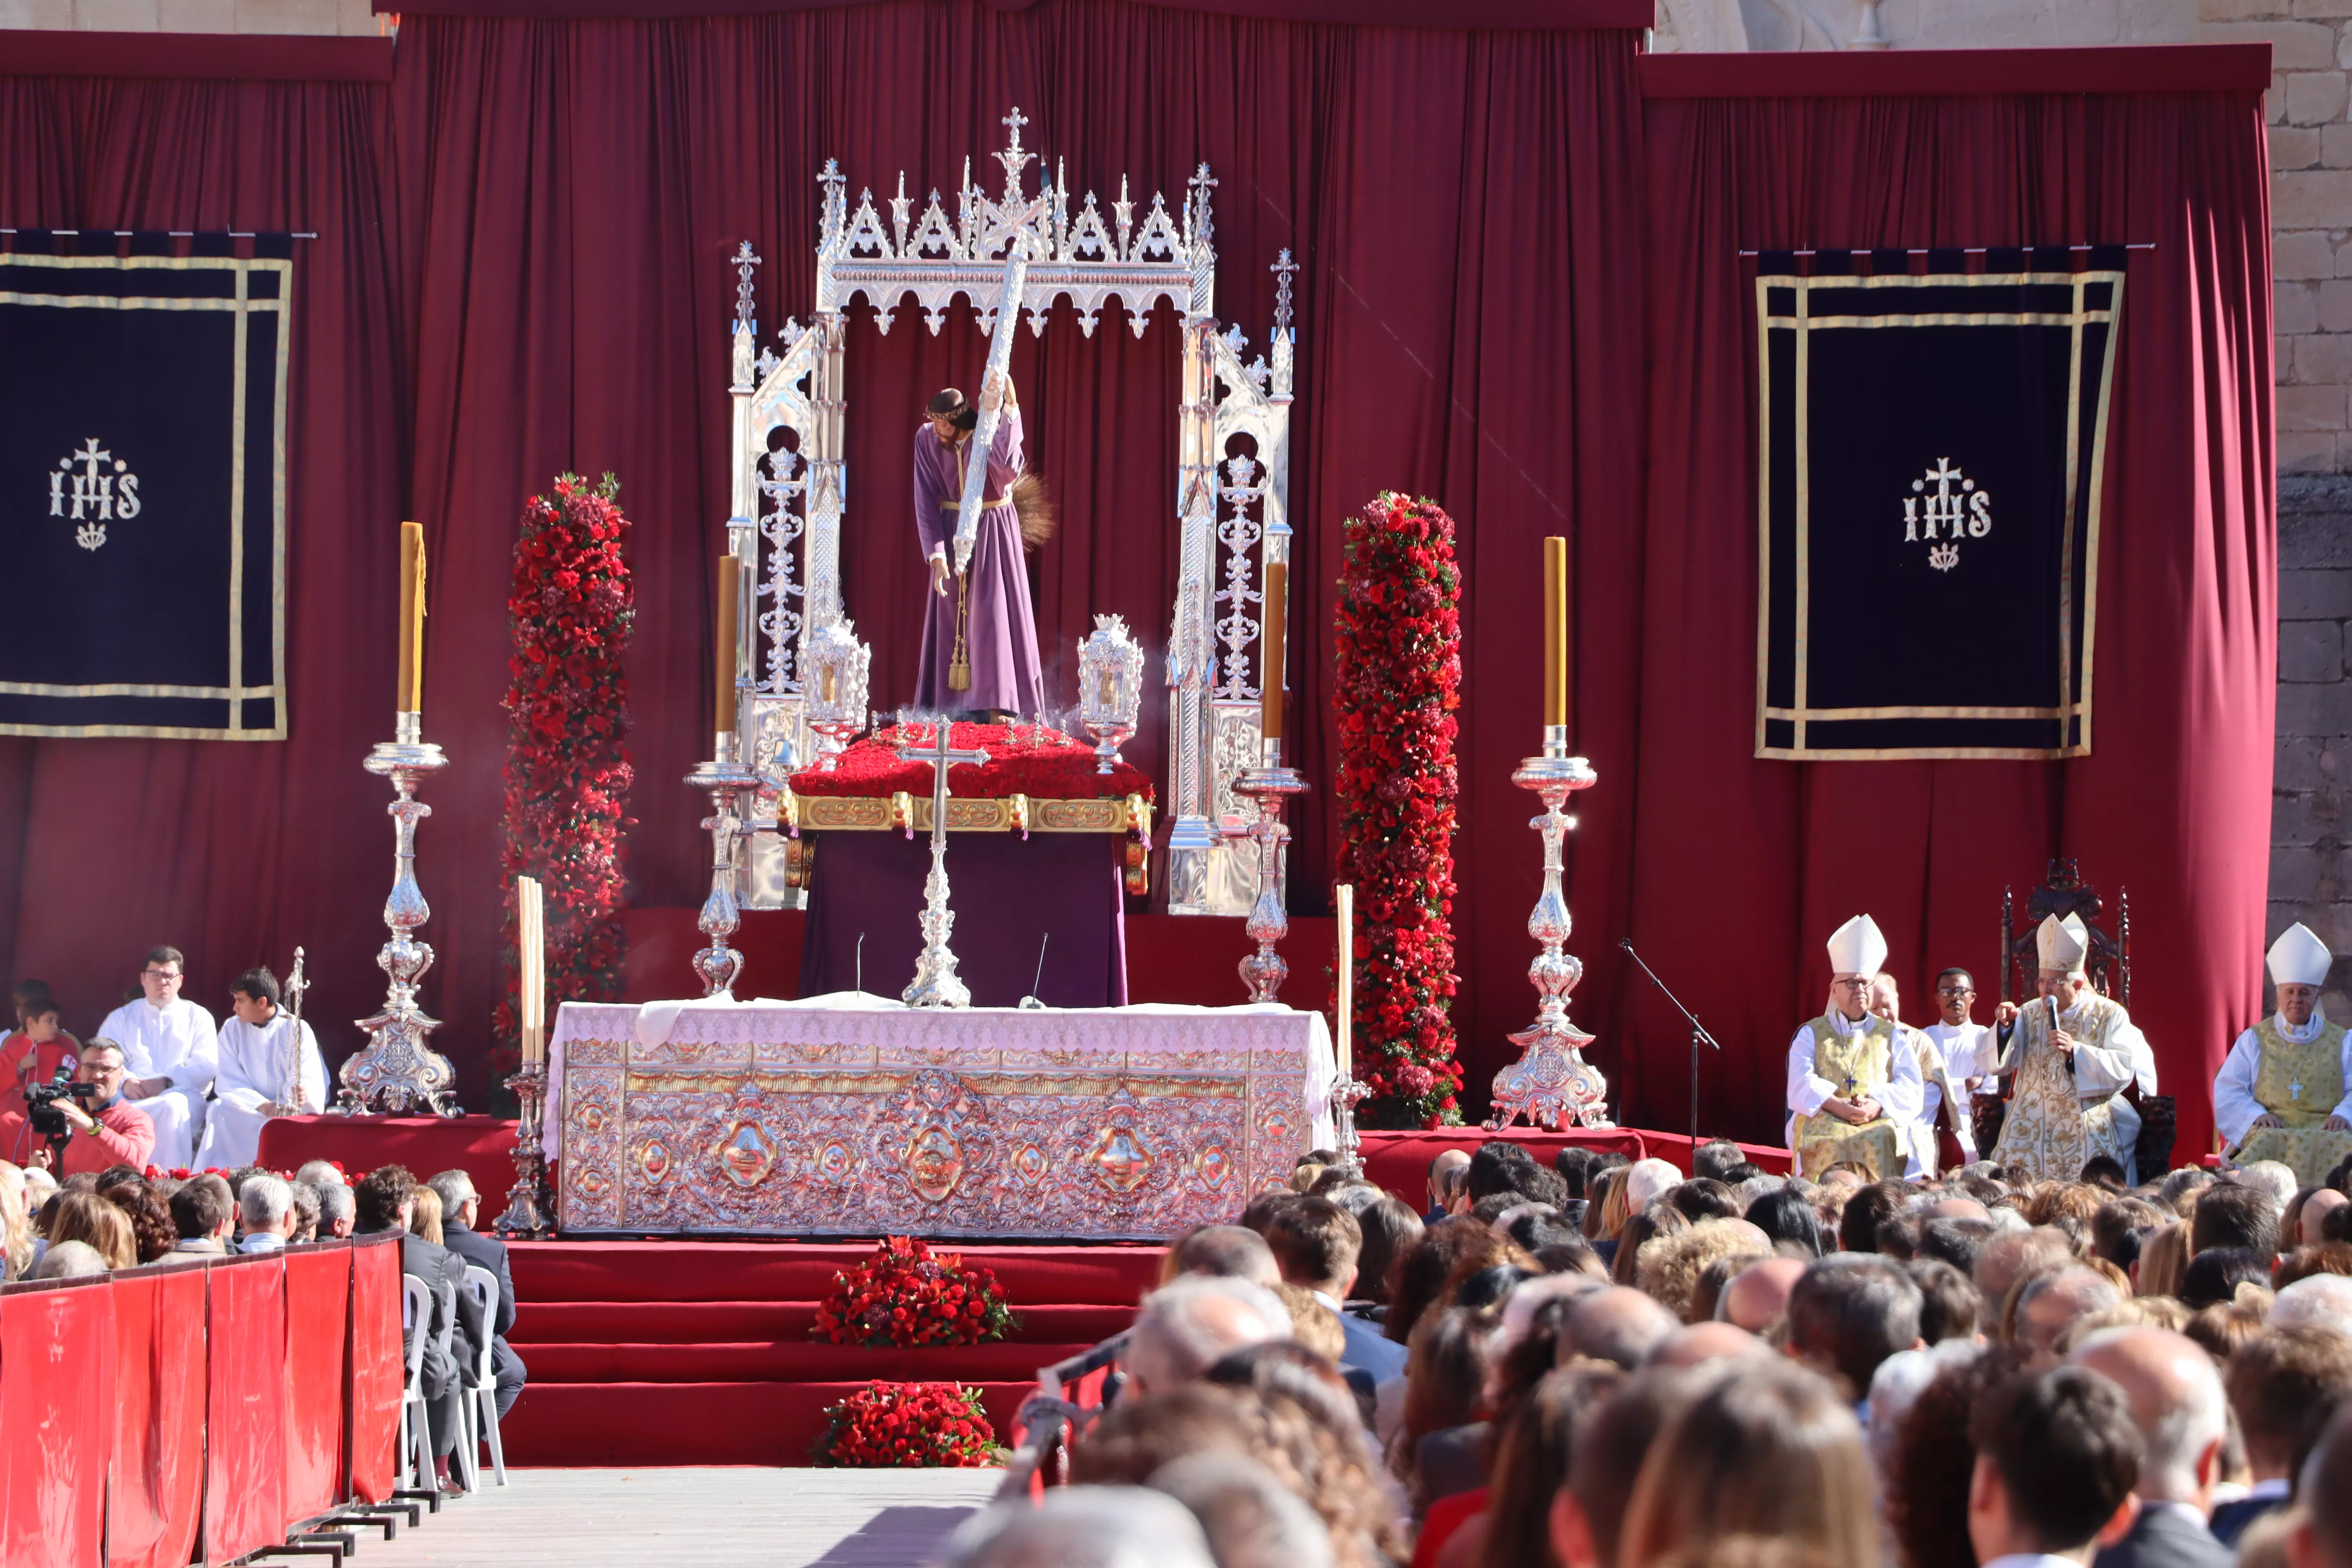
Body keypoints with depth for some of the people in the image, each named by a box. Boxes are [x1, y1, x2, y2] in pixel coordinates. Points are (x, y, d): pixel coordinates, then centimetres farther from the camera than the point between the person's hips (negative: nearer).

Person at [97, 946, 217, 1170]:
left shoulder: (198, 1017, 16)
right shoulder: (121, 1018, 23)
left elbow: (206, 1067, 2)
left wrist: (165, 1082, -14)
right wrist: (125, 1082, -15)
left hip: (182, 1096, -1)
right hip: (131, 1099, 1)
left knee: (173, 1105, -39)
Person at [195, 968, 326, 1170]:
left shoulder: (297, 1030, -4)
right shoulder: (232, 1030, 3)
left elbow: (314, 1081, -11)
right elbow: (228, 1082, -6)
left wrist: (304, 1096, -37)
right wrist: (261, 1105, -25)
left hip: (291, 1111, -2)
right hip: (248, 1111, 2)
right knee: (219, 1110, -29)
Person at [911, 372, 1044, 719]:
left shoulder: (993, 433, -17)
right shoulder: (927, 439, -9)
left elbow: (1009, 470, -39)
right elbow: (926, 501, -9)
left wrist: (1005, 411, -44)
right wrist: (936, 555, -17)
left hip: (993, 531, -3)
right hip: (950, 531, 3)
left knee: (993, 609, -9)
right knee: (950, 616, 2)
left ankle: (998, 704, -11)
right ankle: (950, 705, 7)